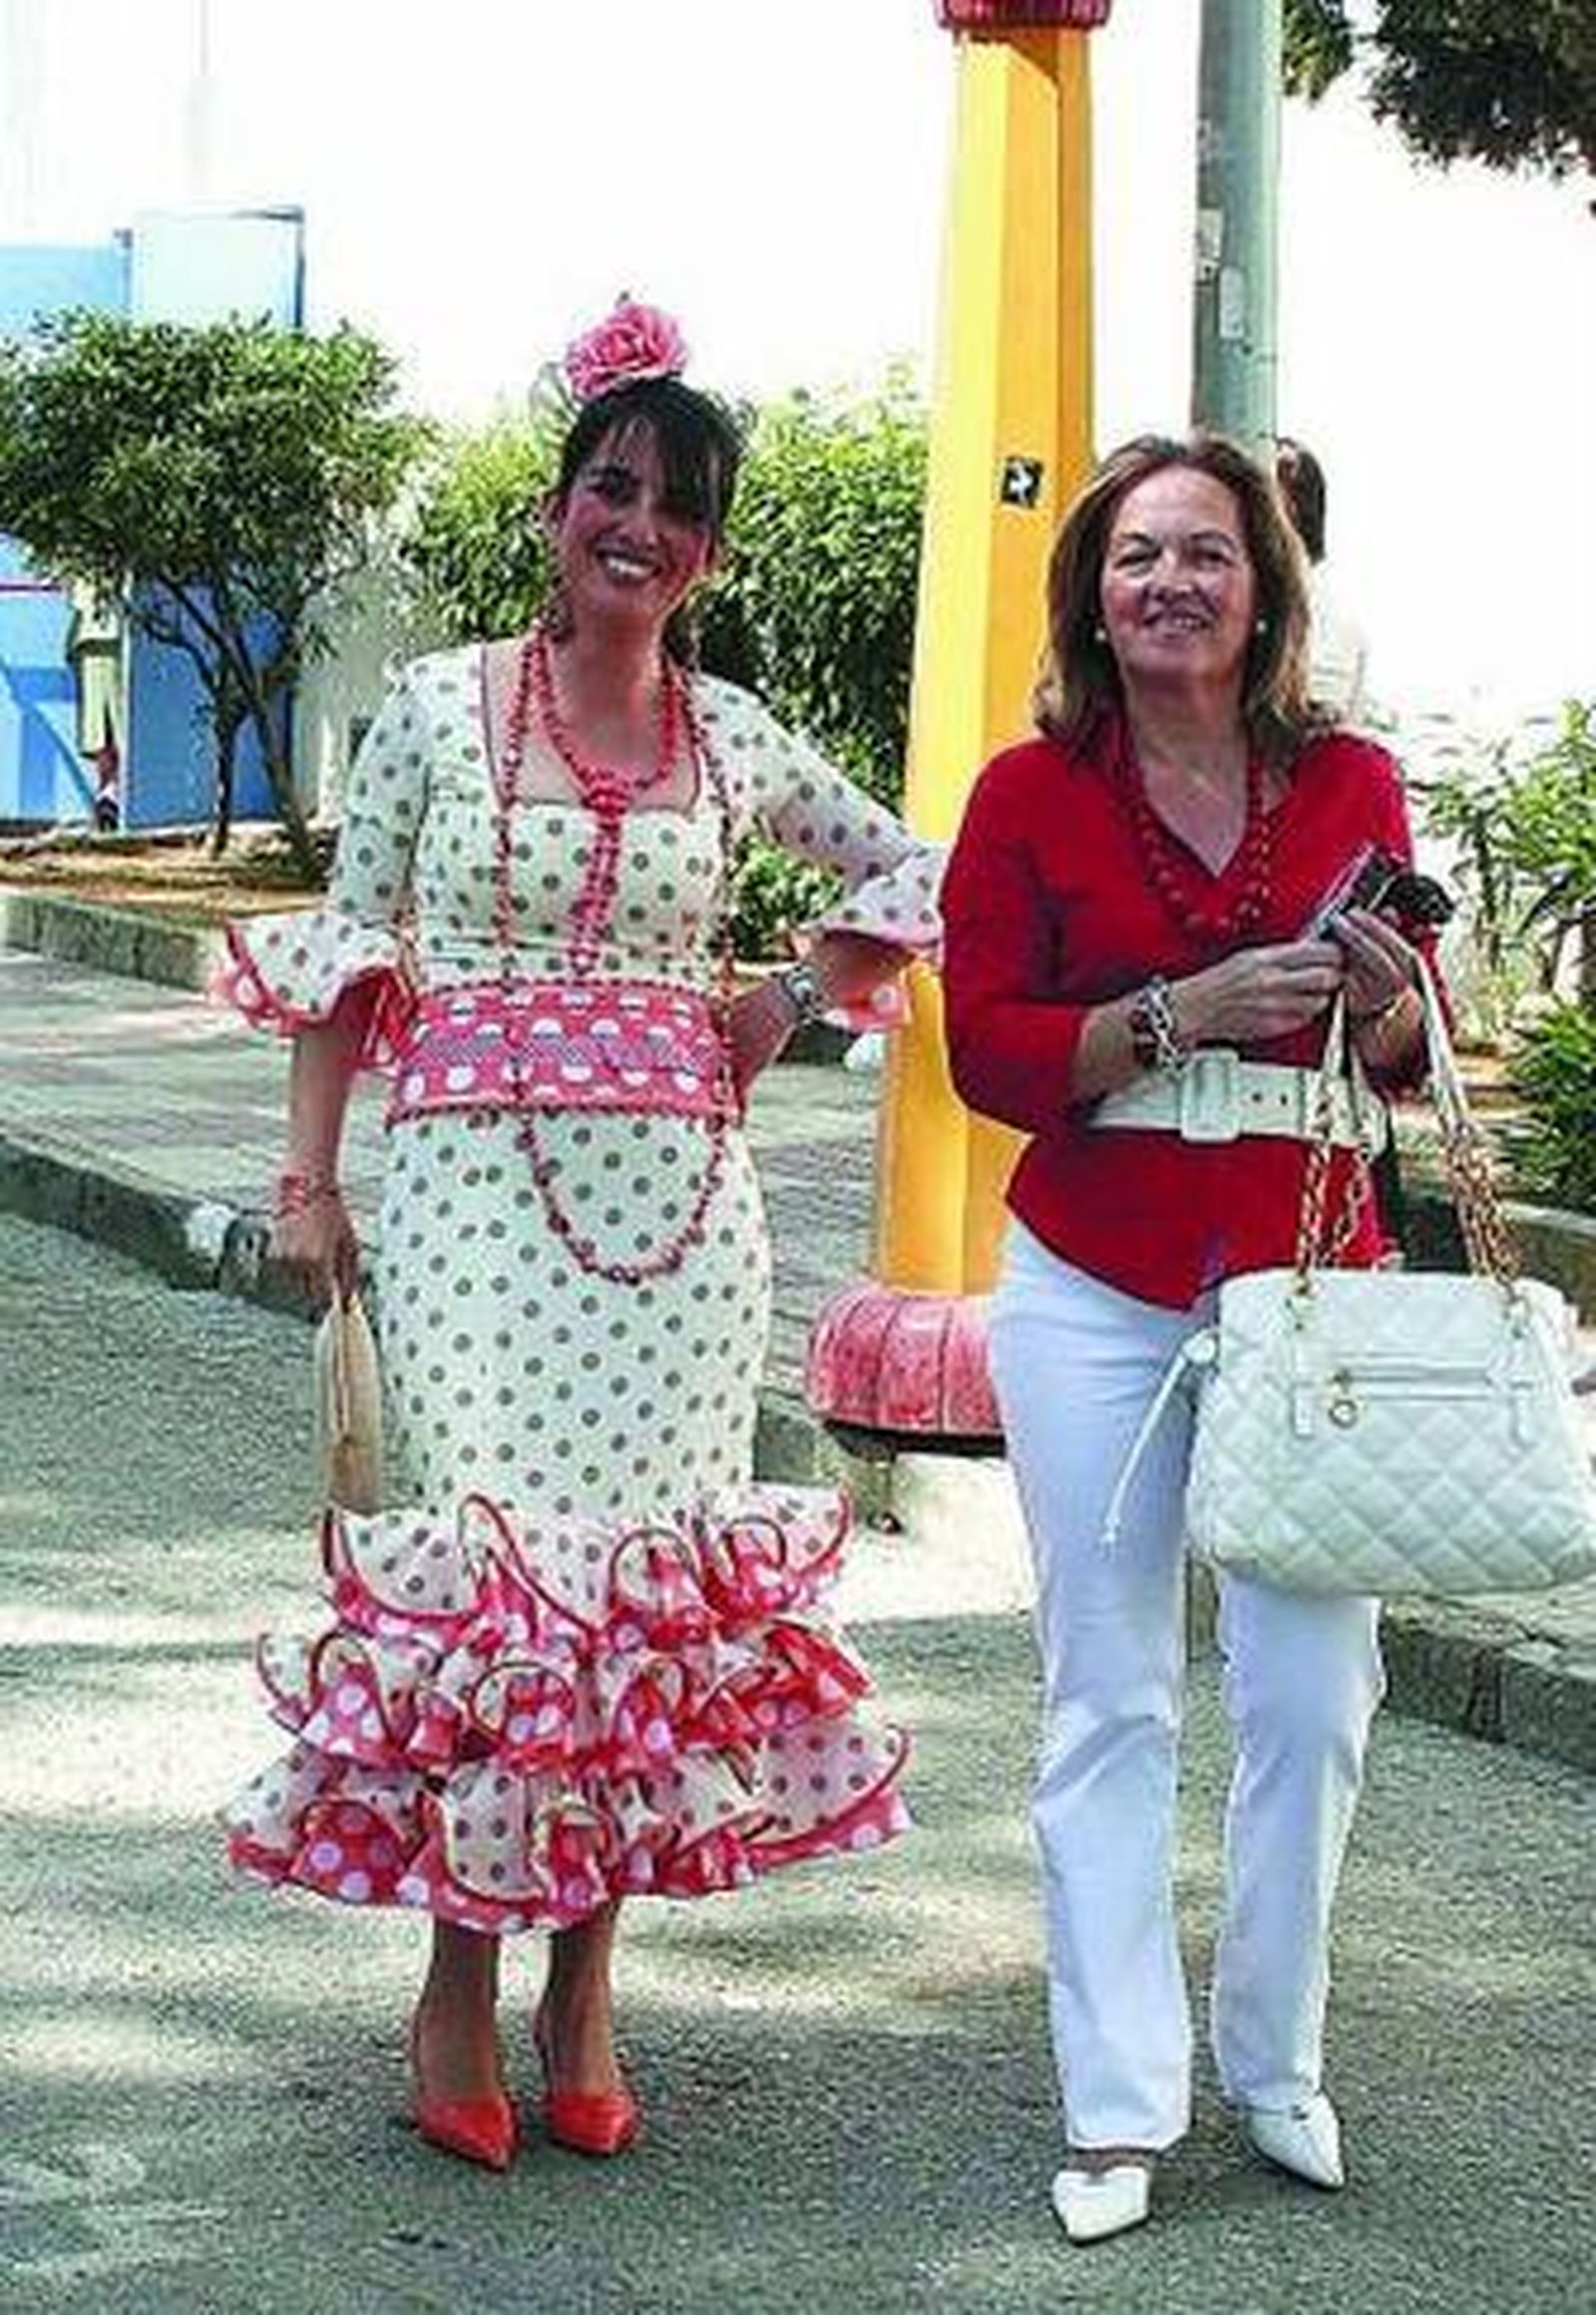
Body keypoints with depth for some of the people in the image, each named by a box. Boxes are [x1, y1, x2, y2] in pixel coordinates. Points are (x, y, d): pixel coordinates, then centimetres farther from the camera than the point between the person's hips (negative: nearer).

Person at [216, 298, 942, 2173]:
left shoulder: (732, 736, 9)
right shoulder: (437, 706, 3)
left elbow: (906, 871, 23)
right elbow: (350, 951, 4)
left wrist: (798, 996, 7)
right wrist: (309, 1179, -2)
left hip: (677, 1193, 3)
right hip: (475, 1178, -2)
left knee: (650, 1552, 2)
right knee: (486, 1542, -7)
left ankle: (583, 1987, 13)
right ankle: (457, 1984, 7)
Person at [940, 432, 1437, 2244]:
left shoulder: (1348, 785, 6)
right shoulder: (1032, 793, 0)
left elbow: (1404, 1061, 13)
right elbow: (987, 1051, -5)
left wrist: (1383, 991, -9)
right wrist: (1182, 1013, -18)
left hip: (1305, 1279, 2)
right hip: (1096, 1292, -1)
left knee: (1310, 1693, 1)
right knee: (1110, 1703, 3)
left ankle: (1272, 2063, 22)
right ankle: (1119, 2109, 12)